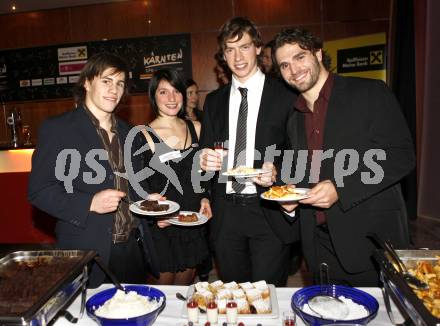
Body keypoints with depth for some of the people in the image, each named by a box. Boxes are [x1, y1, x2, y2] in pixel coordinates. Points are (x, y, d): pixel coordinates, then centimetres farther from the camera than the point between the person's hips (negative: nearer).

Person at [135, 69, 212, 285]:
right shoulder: (144, 135, -9)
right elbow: (139, 184, -6)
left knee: (187, 279, 18)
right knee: (164, 280, 7)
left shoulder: (195, 128, 5)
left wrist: (204, 198, 0)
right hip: (161, 224, -4)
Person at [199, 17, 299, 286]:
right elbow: (205, 150, 13)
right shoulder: (214, 101, 11)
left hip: (269, 212, -3)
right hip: (225, 213, 4)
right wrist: (204, 159, -10)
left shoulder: (286, 96, -1)